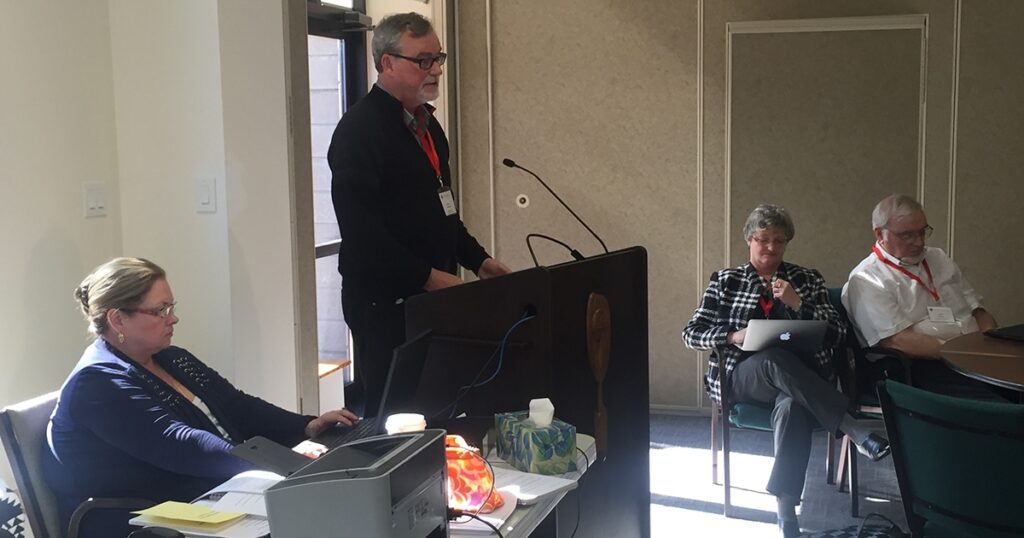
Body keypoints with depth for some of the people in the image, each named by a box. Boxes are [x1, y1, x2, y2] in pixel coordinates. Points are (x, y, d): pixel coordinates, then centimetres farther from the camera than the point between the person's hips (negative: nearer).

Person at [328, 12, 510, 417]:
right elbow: (361, 230, -22)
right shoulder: (359, 129, -15)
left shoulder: (425, 122, 15)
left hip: (432, 294, 8)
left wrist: (476, 259, 12)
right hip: (385, 300, -8)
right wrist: (427, 275, -21)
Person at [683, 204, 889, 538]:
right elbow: (691, 334, 7)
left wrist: (798, 305, -9)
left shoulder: (808, 279, 16)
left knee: (791, 406, -38)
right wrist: (734, 336, -12)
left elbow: (838, 333, 7)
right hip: (742, 375, 0)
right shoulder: (725, 281, 14)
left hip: (801, 375, 0)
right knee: (774, 358, -38)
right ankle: (856, 431, -39)